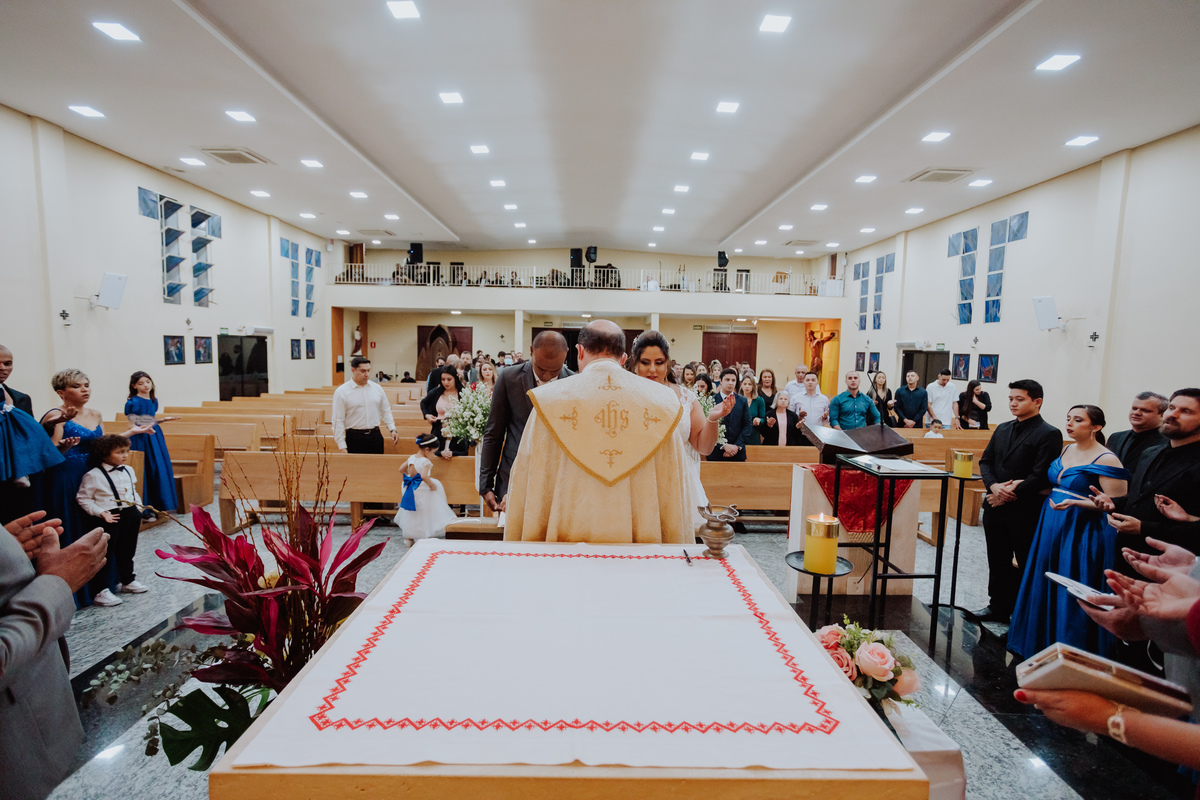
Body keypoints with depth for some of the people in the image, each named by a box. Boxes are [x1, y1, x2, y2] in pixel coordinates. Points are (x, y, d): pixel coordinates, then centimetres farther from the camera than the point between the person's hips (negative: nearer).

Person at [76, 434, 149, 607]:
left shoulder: (128, 471, 8)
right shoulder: (93, 476, -13)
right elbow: (83, 498, -11)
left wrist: (138, 508, 9)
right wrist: (101, 513, -18)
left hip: (129, 515, 7)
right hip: (108, 518, -7)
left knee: (127, 551, 20)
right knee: (105, 555, -2)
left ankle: (128, 581, 36)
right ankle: (100, 592, 6)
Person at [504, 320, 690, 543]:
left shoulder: (550, 399, -7)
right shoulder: (661, 401, -3)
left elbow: (531, 485, -3)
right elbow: (673, 488, 0)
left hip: (569, 537, -1)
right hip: (641, 543, 1)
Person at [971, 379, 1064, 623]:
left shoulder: (1049, 434, -9)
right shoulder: (1002, 429, 12)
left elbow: (1041, 476, -16)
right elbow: (985, 461, 11)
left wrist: (1009, 495, -14)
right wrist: (994, 486, -8)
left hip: (1025, 511, -6)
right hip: (995, 505, 6)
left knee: (1026, 564, 5)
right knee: (997, 560, 16)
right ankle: (999, 607, 29)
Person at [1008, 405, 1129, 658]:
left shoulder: (1106, 460, -14)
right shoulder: (1066, 450, 9)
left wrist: (1075, 503, -28)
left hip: (1083, 534, -8)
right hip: (1053, 528, 8)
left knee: (1072, 596, 1)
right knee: (1047, 589, 15)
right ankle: (1044, 643, 30)